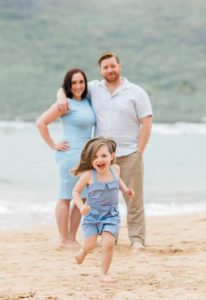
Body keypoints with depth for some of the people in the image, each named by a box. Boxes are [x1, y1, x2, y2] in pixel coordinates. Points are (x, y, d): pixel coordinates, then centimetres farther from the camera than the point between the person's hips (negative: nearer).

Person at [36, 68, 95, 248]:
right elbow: (41, 122, -12)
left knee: (82, 198, 9)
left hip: (86, 155, 8)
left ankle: (72, 238, 16)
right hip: (70, 154, -8)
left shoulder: (87, 103, 13)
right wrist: (53, 145, -10)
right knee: (66, 197, -4)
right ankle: (64, 240, 1)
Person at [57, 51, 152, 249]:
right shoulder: (94, 89, 9)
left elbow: (146, 123, -2)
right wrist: (61, 97, -7)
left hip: (129, 154, -3)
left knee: (133, 199, -3)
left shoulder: (136, 92, 1)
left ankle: (137, 239, 3)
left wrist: (139, 152, -8)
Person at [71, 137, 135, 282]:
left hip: (111, 214, 2)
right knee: (90, 245, -3)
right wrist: (81, 206, -20)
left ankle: (104, 273, 8)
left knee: (109, 243, -11)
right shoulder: (88, 175, -18)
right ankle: (83, 251, 37)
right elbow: (76, 191, -5)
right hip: (92, 214, -2)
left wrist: (125, 189, 2)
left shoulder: (115, 169, -7)